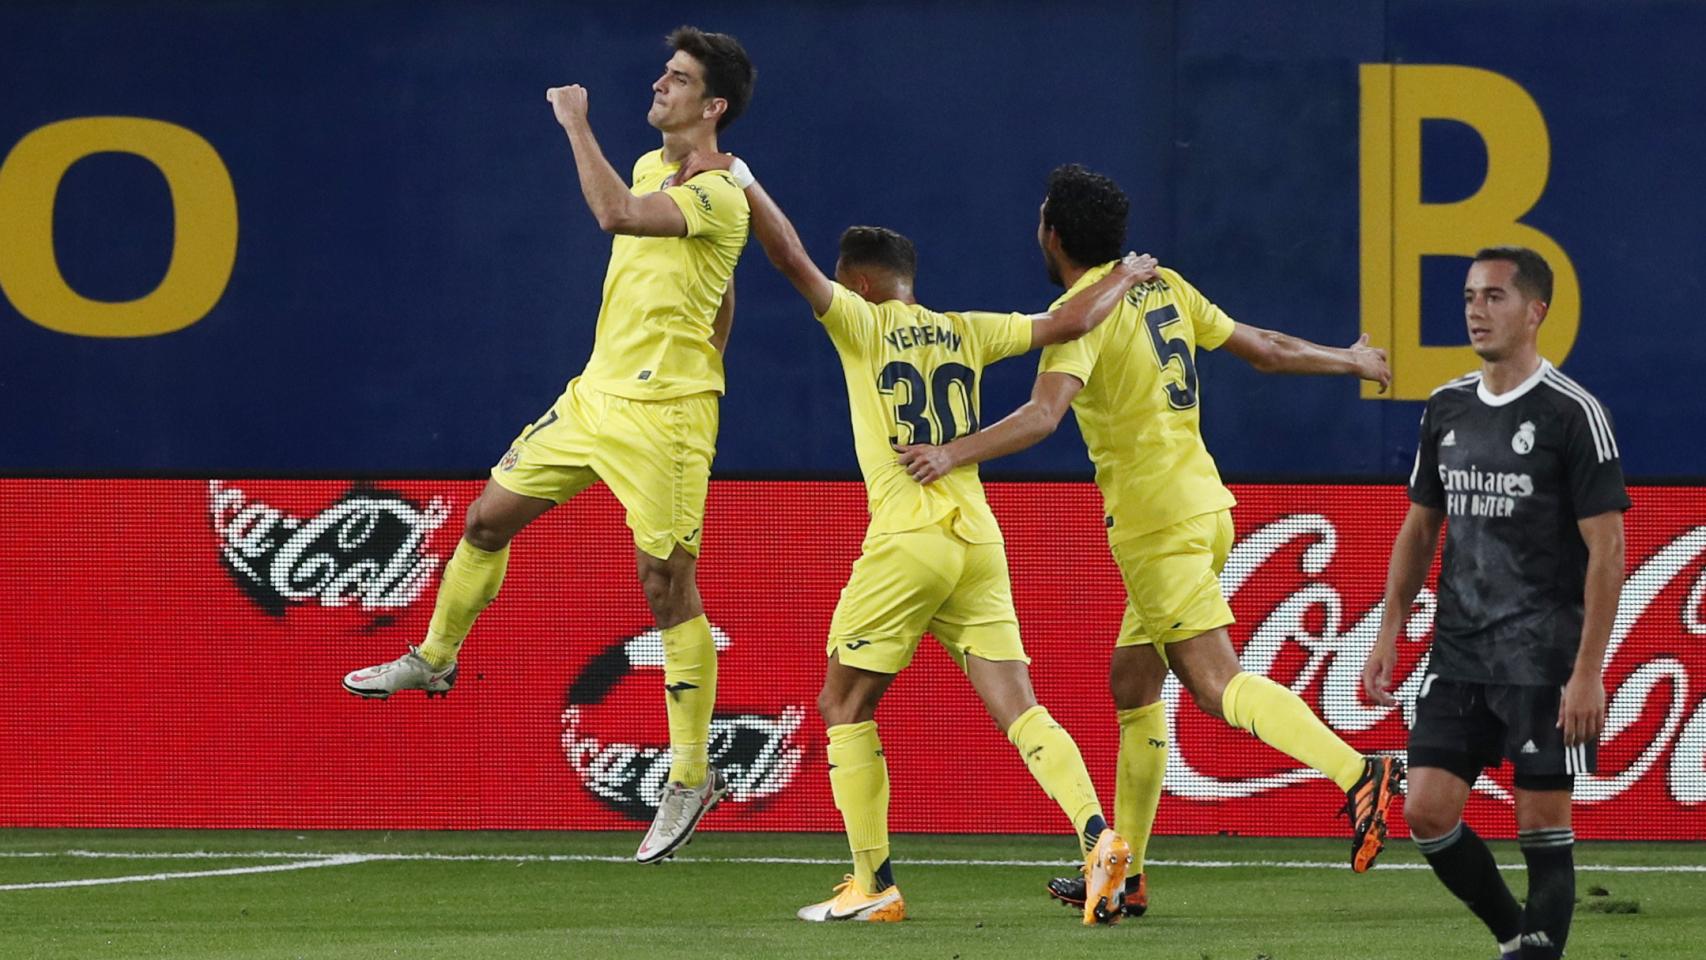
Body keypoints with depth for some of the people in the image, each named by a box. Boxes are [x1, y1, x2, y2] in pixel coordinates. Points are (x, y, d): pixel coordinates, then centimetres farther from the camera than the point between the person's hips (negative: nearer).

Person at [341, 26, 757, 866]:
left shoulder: (719, 196, -18)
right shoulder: (649, 167, 10)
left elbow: (616, 214, -36)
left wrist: (576, 124, -24)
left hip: (665, 413, -8)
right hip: (596, 393, 8)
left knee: (667, 586, -6)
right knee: (488, 517, 12)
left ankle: (691, 778, 1)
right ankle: (434, 658, 35)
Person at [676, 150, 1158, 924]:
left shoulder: (863, 324, 1)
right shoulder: (964, 332, 14)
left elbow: (793, 260, -8)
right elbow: (1068, 323, 15)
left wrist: (739, 181, 0)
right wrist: (1126, 278, 32)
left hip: (906, 541, -5)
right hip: (978, 541, 5)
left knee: (845, 705, 8)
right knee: (1015, 706, 0)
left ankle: (873, 884, 2)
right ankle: (1096, 835, -22)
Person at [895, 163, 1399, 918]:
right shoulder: (1159, 286, 13)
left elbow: (1043, 415, -27)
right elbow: (1263, 348, 20)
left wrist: (953, 455, -30)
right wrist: (1350, 362, 35)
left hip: (1158, 525, -9)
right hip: (1199, 504, 9)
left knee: (1217, 684, -15)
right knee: (1132, 680, 14)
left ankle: (1359, 771, -31)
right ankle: (1122, 873, 17)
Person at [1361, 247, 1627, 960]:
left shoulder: (1573, 413, -9)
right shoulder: (1446, 409, 11)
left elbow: (1606, 549, -11)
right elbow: (1420, 528, 19)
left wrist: (1588, 672, -16)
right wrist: (1388, 636, 10)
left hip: (1543, 654, -6)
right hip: (1458, 652, 6)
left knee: (1542, 826, -4)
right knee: (1427, 811, 0)